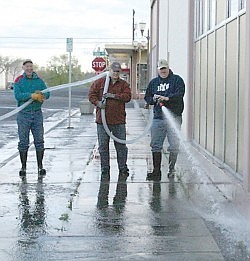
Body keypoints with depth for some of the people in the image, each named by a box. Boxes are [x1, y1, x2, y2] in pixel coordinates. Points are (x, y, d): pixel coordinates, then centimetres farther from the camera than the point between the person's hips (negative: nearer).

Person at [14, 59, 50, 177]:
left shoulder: (39, 80, 8)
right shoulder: (18, 80, -1)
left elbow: (47, 93, 1)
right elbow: (17, 95, -15)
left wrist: (41, 95, -22)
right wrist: (31, 95, -26)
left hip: (37, 113, 2)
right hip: (23, 113, -2)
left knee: (39, 140, 3)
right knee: (23, 142, 3)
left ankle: (40, 166, 11)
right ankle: (23, 167, 11)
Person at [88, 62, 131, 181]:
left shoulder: (123, 84, 9)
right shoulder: (99, 82, 7)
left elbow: (127, 96, -5)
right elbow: (91, 94, 5)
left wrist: (113, 96, -16)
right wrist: (97, 102, -13)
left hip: (119, 121, 0)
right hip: (102, 120, 0)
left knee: (121, 146, 4)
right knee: (103, 147, 3)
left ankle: (123, 169, 17)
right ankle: (105, 171, 11)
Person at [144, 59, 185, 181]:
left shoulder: (177, 80, 4)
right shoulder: (153, 82, 17)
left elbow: (180, 94, -11)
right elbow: (147, 98, 18)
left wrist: (167, 98, -23)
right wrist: (154, 99, -3)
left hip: (174, 118, -3)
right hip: (158, 118, 3)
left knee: (174, 146, -1)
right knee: (156, 146, 1)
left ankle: (171, 170, 11)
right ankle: (156, 171, 5)